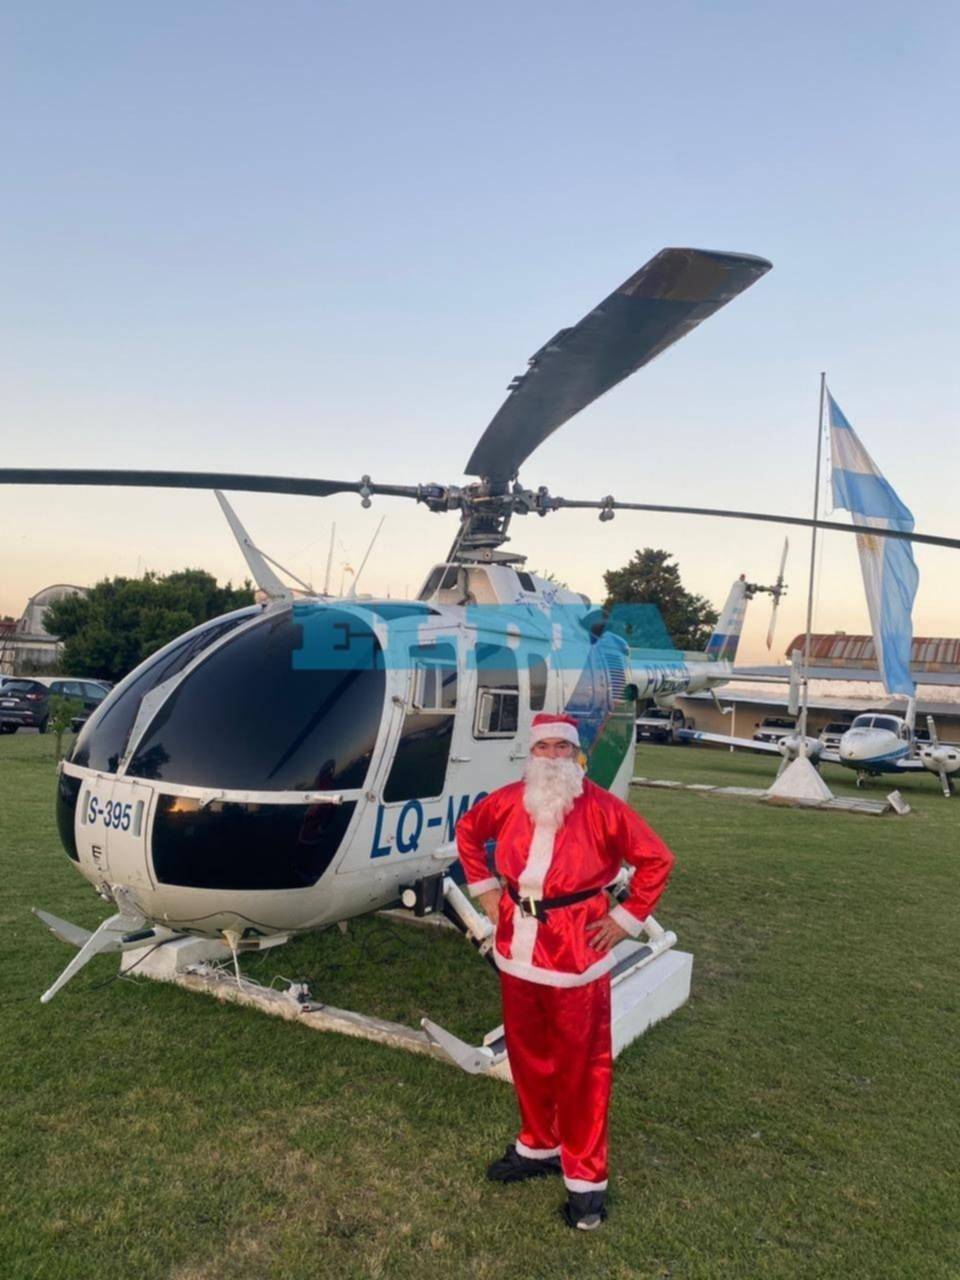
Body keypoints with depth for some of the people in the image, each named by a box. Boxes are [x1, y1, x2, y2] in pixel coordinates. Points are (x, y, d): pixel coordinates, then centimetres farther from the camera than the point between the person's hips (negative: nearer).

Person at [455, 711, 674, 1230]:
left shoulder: (601, 808, -13)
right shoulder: (510, 799, -1)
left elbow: (656, 859, -8)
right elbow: (468, 830, 17)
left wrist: (626, 918, -7)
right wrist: (484, 888, 11)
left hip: (576, 950, -4)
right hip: (516, 944, 5)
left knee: (581, 1063, 6)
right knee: (527, 1054, 18)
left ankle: (585, 1177, 21)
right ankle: (538, 1145, 39)